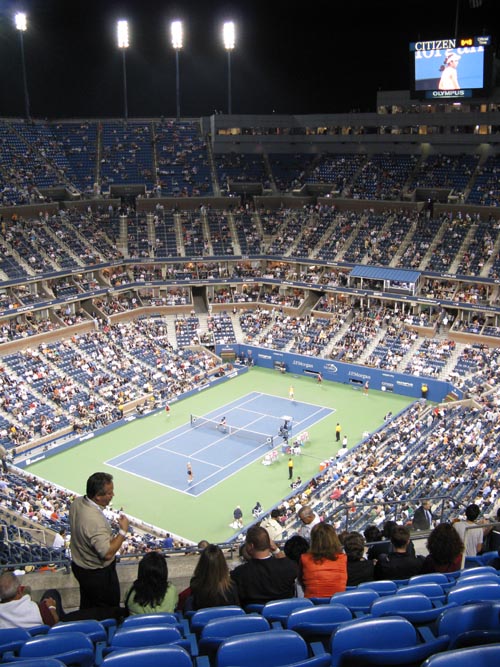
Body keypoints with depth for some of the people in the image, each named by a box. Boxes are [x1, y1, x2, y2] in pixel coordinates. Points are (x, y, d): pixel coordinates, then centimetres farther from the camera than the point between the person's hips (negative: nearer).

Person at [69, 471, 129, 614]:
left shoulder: (77, 502, -11)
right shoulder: (95, 521, -39)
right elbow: (107, 553, -34)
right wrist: (123, 531, -26)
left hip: (79, 566, 8)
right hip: (98, 574, -8)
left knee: (86, 607, 29)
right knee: (109, 611, 15)